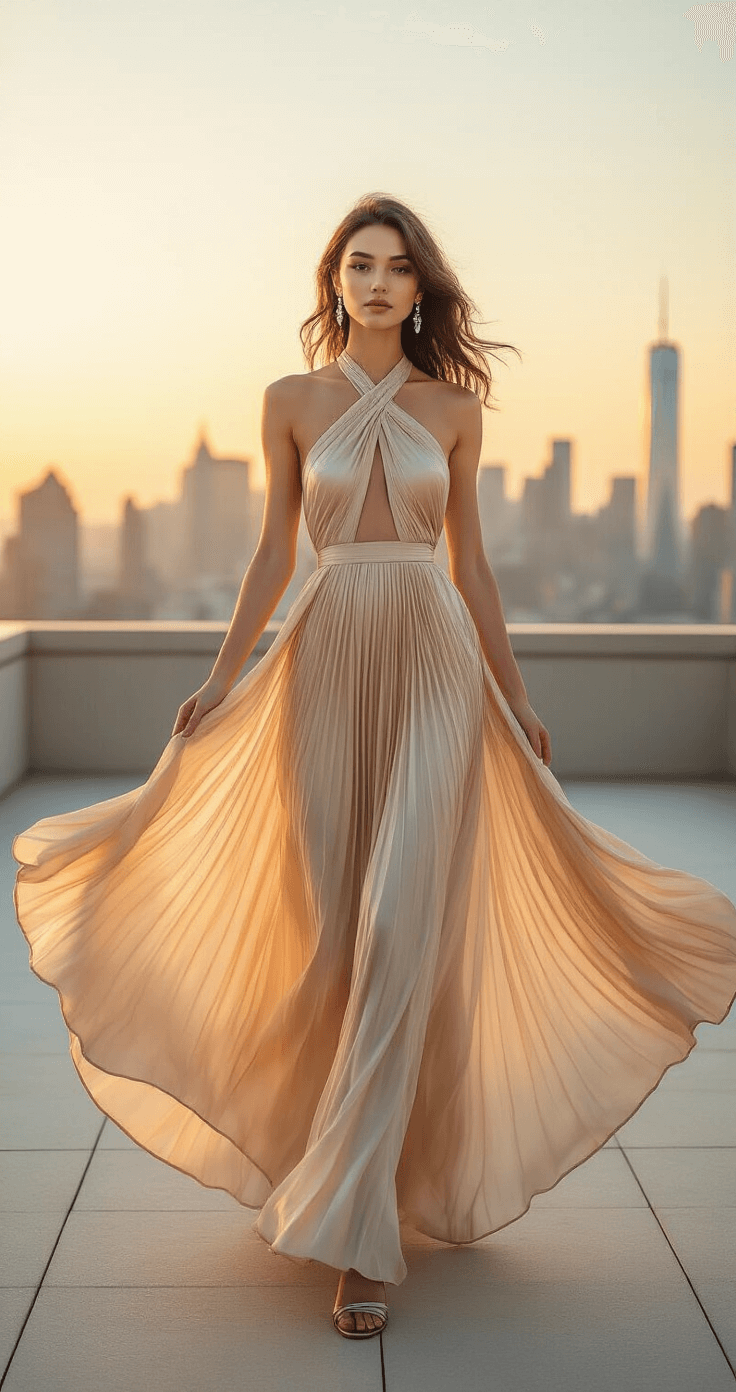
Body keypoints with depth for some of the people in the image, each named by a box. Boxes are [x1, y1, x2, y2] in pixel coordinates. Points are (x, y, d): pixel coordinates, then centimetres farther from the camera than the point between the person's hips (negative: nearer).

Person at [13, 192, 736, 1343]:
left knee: (401, 936, -10)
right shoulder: (293, 400, 7)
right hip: (328, 666, 1)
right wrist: (219, 682, 2)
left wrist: (516, 696, 13)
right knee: (334, 933, 2)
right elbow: (272, 558, 9)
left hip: (436, 671, -1)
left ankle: (357, 1230, -6)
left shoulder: (453, 407, 8)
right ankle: (367, 1183, 25)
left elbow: (470, 563, 12)